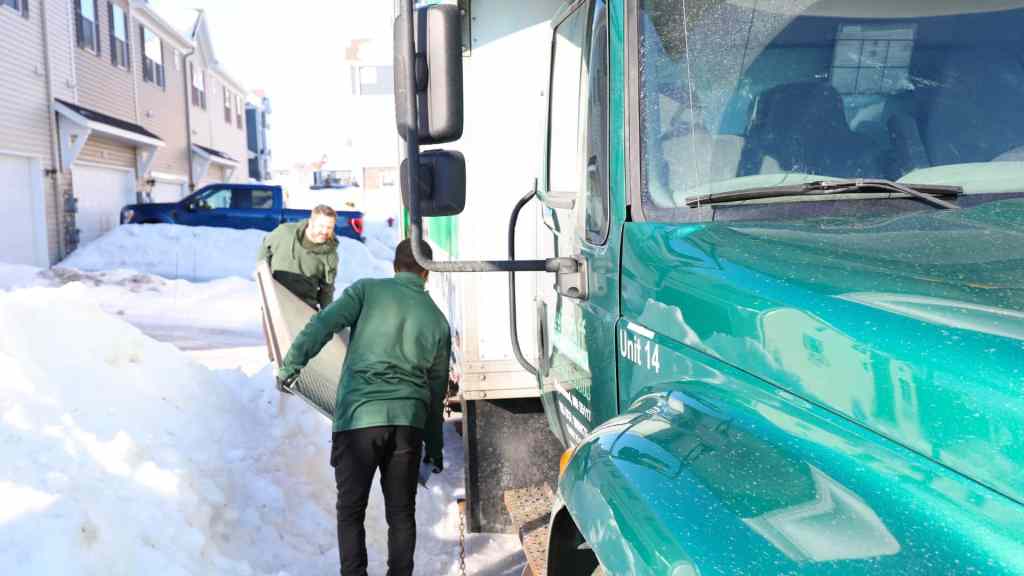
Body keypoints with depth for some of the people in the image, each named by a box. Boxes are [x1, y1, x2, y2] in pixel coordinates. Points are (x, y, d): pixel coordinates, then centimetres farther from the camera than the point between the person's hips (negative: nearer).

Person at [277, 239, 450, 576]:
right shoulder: (438, 320, 14)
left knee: (351, 511, 10)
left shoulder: (368, 290, 6)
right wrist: (435, 448, 25)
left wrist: (291, 363, -11)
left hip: (359, 417, -2)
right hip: (408, 421, 3)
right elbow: (436, 390, 19)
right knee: (401, 512, 15)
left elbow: (324, 324, -11)